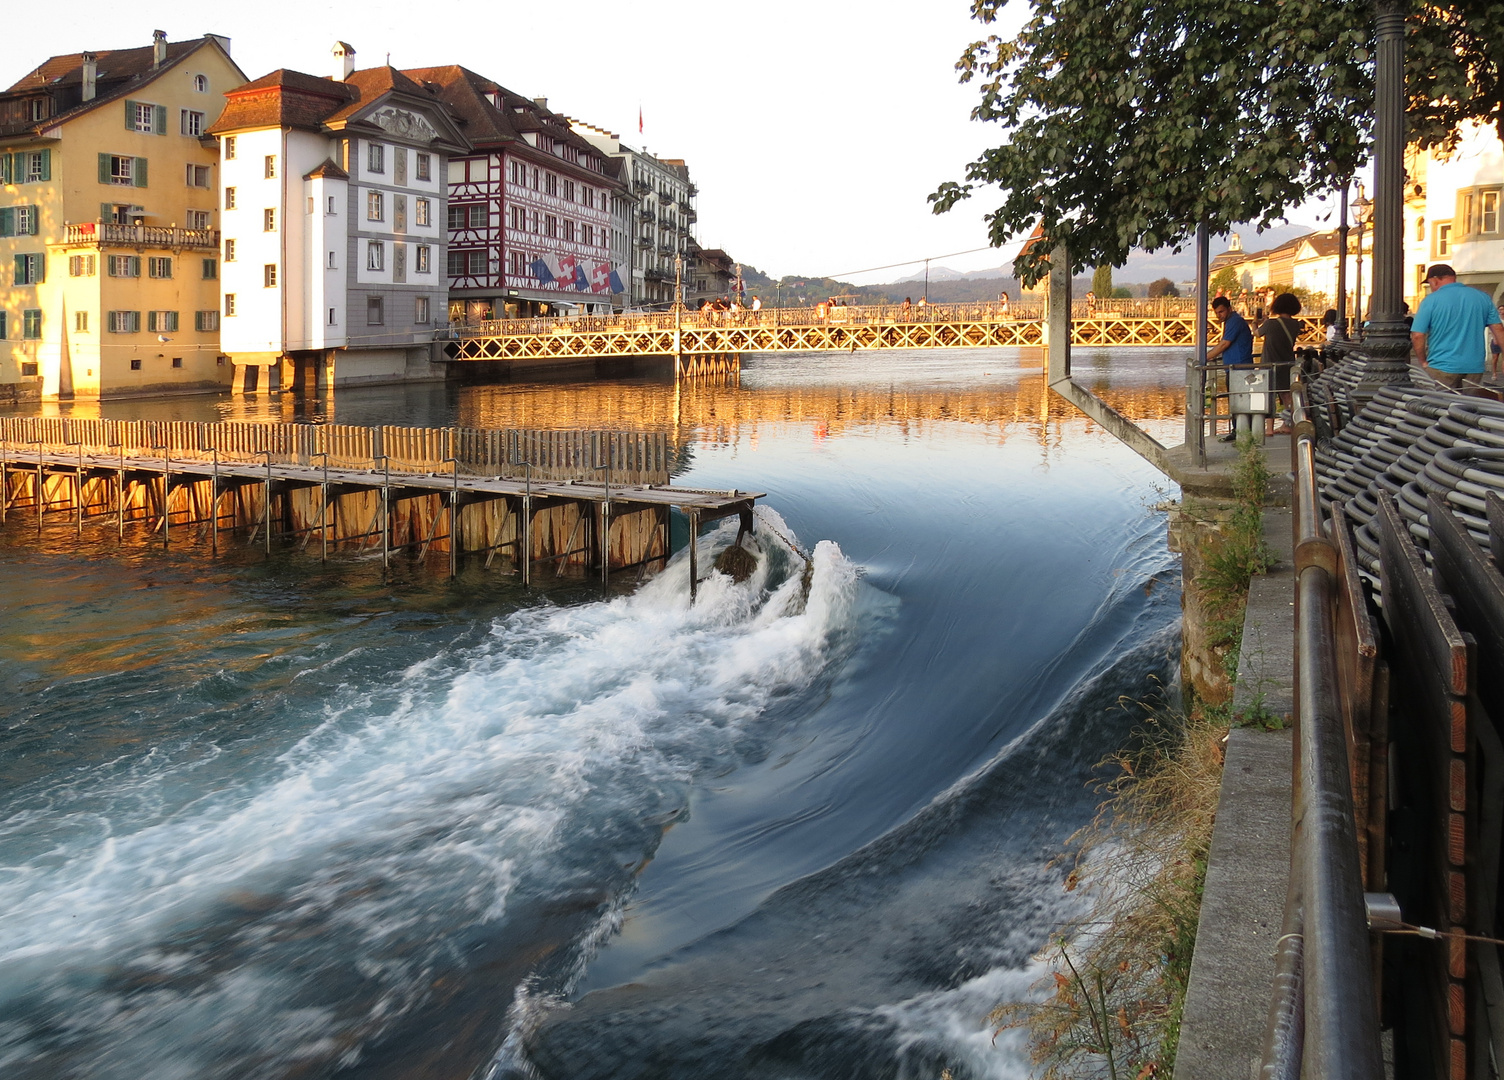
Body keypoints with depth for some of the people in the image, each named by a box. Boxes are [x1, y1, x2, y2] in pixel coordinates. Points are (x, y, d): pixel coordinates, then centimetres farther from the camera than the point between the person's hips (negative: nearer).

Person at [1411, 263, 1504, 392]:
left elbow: (1417, 336, -10)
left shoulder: (1431, 301, -5)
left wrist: (1423, 362, 2)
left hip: (1443, 367, -4)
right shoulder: (1482, 297, 8)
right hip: (1475, 367, 4)